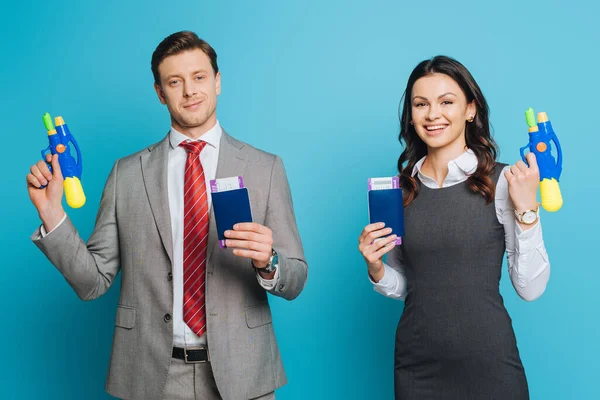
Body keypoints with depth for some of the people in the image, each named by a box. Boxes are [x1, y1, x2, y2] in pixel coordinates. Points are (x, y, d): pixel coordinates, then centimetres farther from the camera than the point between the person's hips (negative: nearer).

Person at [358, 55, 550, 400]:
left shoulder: (502, 181, -9)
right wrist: (375, 268, -8)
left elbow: (531, 288, -9)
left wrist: (526, 209, -18)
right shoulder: (401, 188, 2)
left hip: (488, 362, -3)